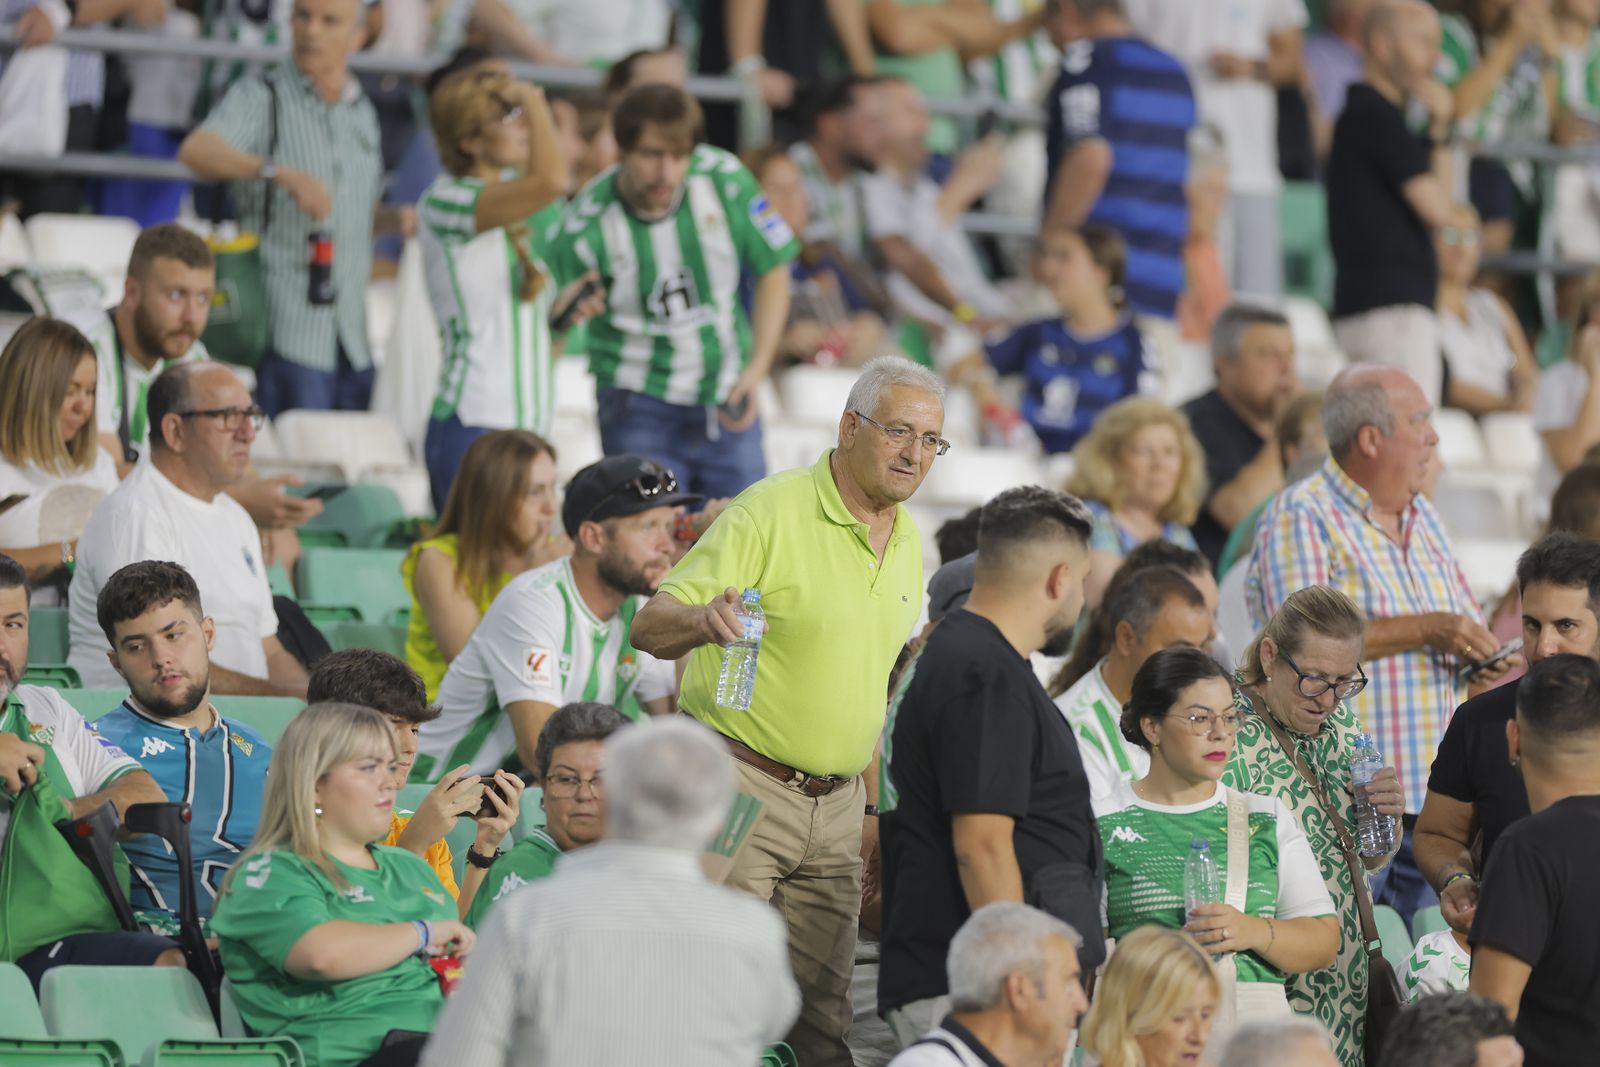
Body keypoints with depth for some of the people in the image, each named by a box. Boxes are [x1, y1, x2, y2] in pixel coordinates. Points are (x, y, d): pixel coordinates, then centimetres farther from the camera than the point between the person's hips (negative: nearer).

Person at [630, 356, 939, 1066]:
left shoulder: (907, 541, 12)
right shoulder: (770, 513, -11)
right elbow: (649, 627, -16)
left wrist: (869, 805, 19)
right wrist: (703, 619, -38)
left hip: (834, 803, 7)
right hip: (739, 786, -7)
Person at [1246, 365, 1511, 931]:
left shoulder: (1421, 514, 19)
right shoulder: (1301, 518, -7)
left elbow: (1464, 621, 26)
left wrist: (1486, 658, 1)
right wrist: (1425, 631, -18)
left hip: (1430, 797, 7)